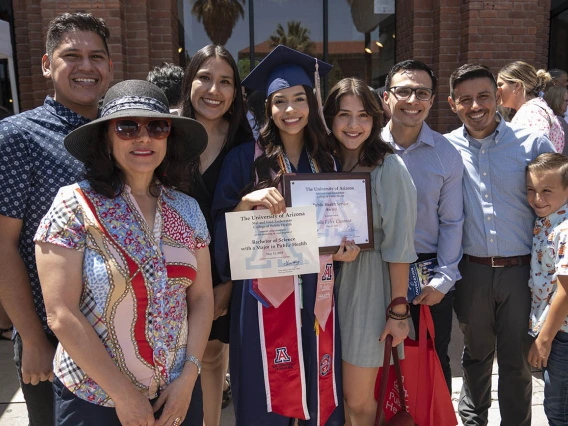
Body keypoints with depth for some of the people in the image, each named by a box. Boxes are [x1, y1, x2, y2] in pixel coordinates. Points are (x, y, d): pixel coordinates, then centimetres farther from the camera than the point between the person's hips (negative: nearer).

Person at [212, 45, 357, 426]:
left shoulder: (326, 162, 9)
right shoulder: (246, 158, -3)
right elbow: (221, 227, -5)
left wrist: (347, 247, -3)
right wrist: (248, 201, -22)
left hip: (315, 297, 4)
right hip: (266, 294, -3)